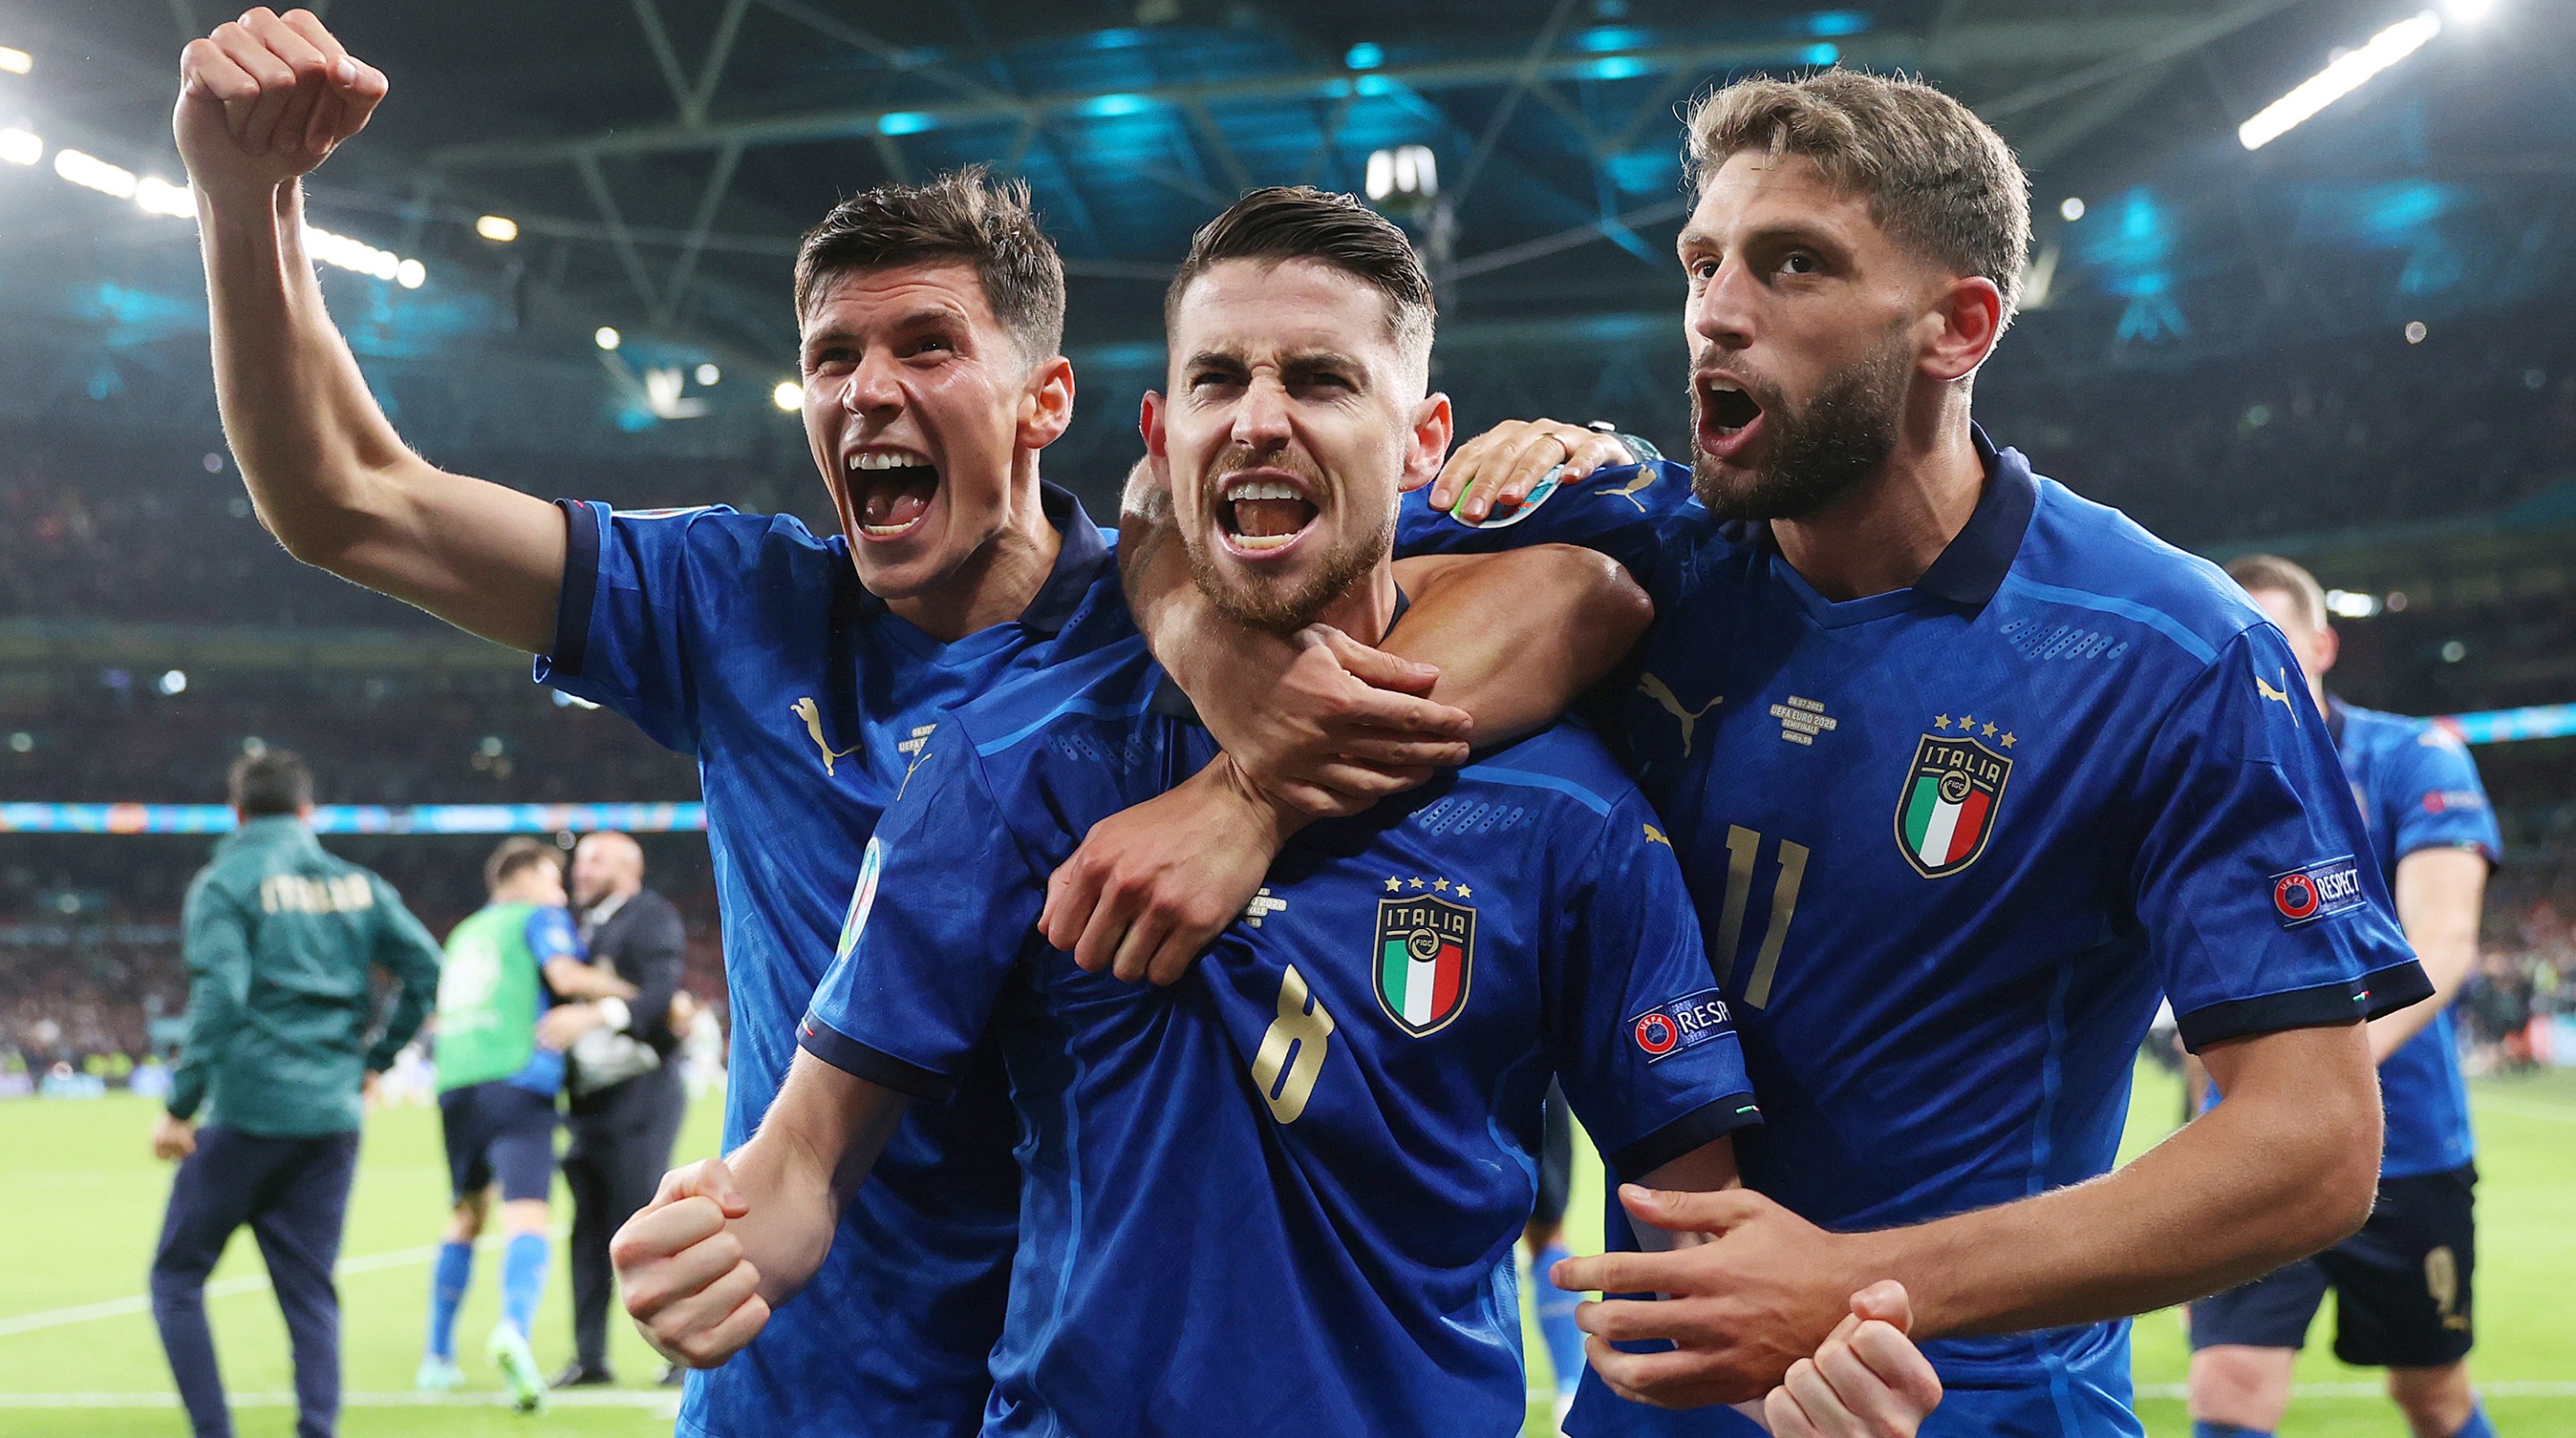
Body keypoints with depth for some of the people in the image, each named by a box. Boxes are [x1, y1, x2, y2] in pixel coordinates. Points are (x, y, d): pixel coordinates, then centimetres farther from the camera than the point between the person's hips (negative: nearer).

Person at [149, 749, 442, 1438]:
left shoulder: (225, 882, -3)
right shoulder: (356, 883, 10)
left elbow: (219, 997, -15)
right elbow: (427, 968, 3)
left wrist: (179, 1107, -13)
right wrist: (373, 1057, 12)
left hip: (247, 1113, -4)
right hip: (334, 1117, 4)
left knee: (177, 1276, 9)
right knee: (310, 1290, 10)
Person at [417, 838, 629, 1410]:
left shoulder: (465, 932, 28)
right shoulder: (539, 916, 10)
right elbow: (566, 975, -8)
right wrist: (641, 997, -1)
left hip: (456, 1085, 6)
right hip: (516, 1080, -6)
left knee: (466, 1217, 22)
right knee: (527, 1217, -17)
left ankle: (437, 1357, 25)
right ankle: (514, 1329, -42)